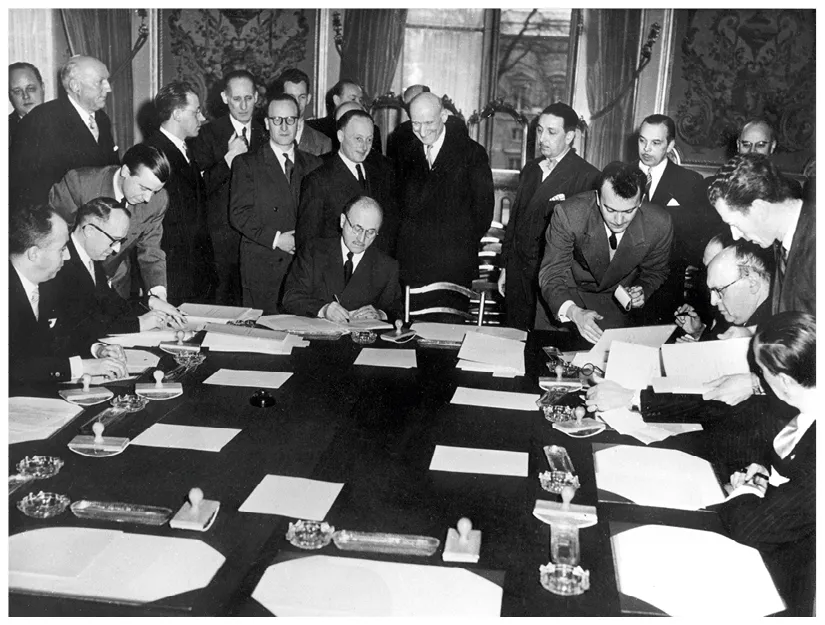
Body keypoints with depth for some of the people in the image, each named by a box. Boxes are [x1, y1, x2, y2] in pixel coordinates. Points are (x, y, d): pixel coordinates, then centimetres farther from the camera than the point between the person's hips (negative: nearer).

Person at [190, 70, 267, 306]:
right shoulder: (207, 134, 1)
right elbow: (200, 186, -7)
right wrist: (229, 158, -15)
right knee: (223, 300, -2)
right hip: (223, 236, -3)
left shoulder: (266, 135, 12)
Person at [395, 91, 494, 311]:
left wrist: (464, 245, -4)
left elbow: (483, 210, 0)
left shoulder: (472, 153, -1)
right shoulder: (406, 155, 12)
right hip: (411, 266, 4)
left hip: (454, 268, -3)